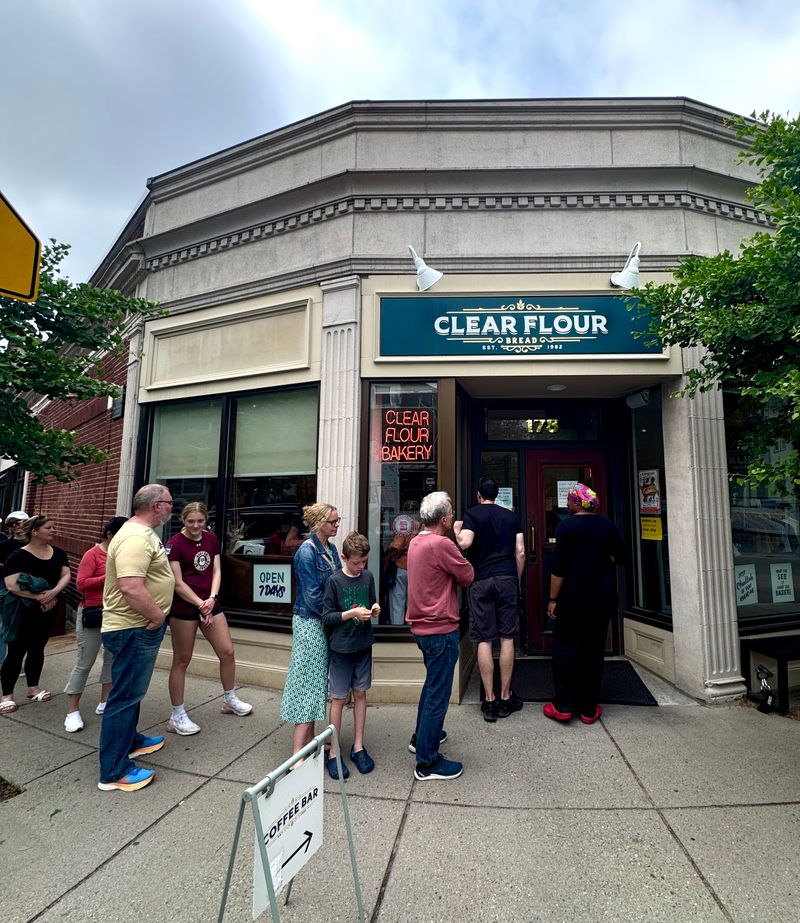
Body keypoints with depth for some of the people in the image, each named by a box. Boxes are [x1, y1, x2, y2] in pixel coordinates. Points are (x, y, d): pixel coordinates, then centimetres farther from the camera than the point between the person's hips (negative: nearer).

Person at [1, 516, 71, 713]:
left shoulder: (59, 553, 2)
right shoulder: (18, 556, -14)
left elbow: (66, 575, -3)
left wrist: (53, 592, -21)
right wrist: (40, 596, -23)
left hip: (48, 610, 5)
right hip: (22, 611, -5)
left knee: (37, 648, 16)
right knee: (16, 651, 2)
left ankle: (33, 688, 29)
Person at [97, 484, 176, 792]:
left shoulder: (142, 533, 10)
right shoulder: (136, 538, -25)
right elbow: (130, 587, -34)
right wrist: (157, 615, -22)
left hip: (137, 627, 11)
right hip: (134, 629, -11)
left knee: (132, 691, 24)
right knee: (125, 696, -1)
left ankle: (130, 740, 41)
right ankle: (114, 772, 11)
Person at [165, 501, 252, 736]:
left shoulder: (212, 539, 5)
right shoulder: (174, 543, -12)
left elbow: (216, 571, 6)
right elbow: (178, 583, -13)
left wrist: (212, 598, -9)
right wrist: (201, 605, -13)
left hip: (210, 604, 6)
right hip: (184, 608, -6)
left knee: (227, 652, 10)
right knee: (182, 661, 6)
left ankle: (230, 700, 32)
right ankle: (177, 716, 21)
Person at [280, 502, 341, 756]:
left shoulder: (331, 548, 6)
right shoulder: (307, 552, -18)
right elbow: (313, 595, -18)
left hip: (326, 622, 8)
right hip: (310, 622, -8)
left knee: (318, 681, 15)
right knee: (308, 680, -3)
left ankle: (309, 740, 28)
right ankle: (298, 755, 5)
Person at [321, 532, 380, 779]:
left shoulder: (368, 577, 0)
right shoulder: (334, 581, -13)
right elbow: (326, 617, -12)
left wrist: (374, 609, -9)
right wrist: (351, 613, -23)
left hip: (363, 645, 4)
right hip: (341, 647, -4)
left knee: (360, 694, 13)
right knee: (339, 698, 5)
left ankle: (358, 747, 27)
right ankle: (333, 753, 20)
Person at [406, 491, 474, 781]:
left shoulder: (415, 542, 5)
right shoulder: (442, 544, -22)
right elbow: (467, 576, -13)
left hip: (422, 625, 9)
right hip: (441, 628, -9)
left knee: (433, 683, 27)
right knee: (438, 692, 3)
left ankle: (421, 736, 42)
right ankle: (427, 763, 14)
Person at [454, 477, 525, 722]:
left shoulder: (472, 513, 1)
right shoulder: (511, 516, 12)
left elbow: (465, 543, -14)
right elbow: (520, 552, 7)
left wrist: (456, 530, 6)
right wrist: (516, 580, 16)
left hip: (481, 580, -2)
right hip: (507, 578, 3)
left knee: (484, 640, 2)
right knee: (507, 638, 7)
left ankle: (489, 701, 7)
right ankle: (505, 698, 15)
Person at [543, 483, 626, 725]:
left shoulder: (566, 526, -10)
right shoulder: (607, 524, 2)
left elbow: (559, 567, -13)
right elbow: (619, 557, 11)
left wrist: (553, 599, -7)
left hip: (573, 597, -4)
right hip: (603, 597, 4)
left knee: (566, 646, 6)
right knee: (594, 649, 10)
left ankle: (563, 706, 7)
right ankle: (589, 709, 17)